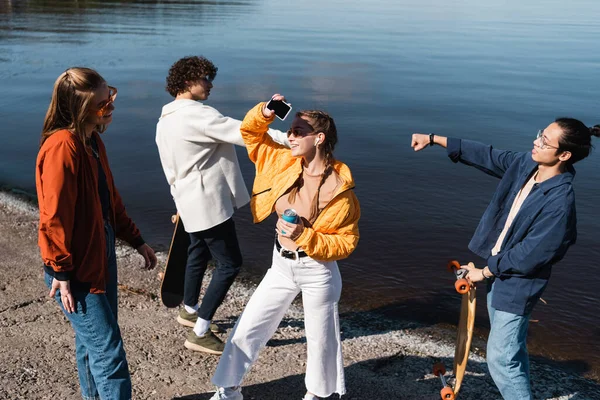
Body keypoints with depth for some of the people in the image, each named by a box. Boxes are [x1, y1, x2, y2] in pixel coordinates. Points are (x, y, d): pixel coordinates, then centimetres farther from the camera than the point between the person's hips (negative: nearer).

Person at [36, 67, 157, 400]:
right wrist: (63, 274, -18)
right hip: (77, 271, -9)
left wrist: (136, 240, 16)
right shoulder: (62, 147, -23)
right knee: (108, 353, -2)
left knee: (91, 342, 22)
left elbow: (110, 199, 14)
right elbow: (54, 218, -22)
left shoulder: (92, 140, 6)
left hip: (101, 257, 9)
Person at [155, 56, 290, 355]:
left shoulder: (164, 122, 11)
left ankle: (189, 311, 45)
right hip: (209, 203, -10)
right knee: (230, 263, -2)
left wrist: (181, 202, 28)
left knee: (199, 254, 26)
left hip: (191, 203, 10)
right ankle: (200, 333, 4)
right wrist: (289, 138, -27)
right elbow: (240, 132, -27)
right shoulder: (196, 115, -19)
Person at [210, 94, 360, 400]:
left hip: (318, 271, -4)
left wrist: (305, 236, -28)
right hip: (282, 266, 5)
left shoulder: (340, 190, -20)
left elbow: (346, 242, -16)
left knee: (320, 338, 16)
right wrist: (266, 113, -17)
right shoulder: (285, 163, -7)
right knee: (247, 329, 11)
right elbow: (250, 132, 3)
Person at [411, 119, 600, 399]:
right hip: (499, 271, 8)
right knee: (512, 350, 23)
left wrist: (485, 272, -10)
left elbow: (528, 256, -23)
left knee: (501, 359, 0)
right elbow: (486, 156, 6)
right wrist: (434, 139, 5)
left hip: (517, 285, -8)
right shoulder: (525, 165, -6)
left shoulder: (559, 201, -27)